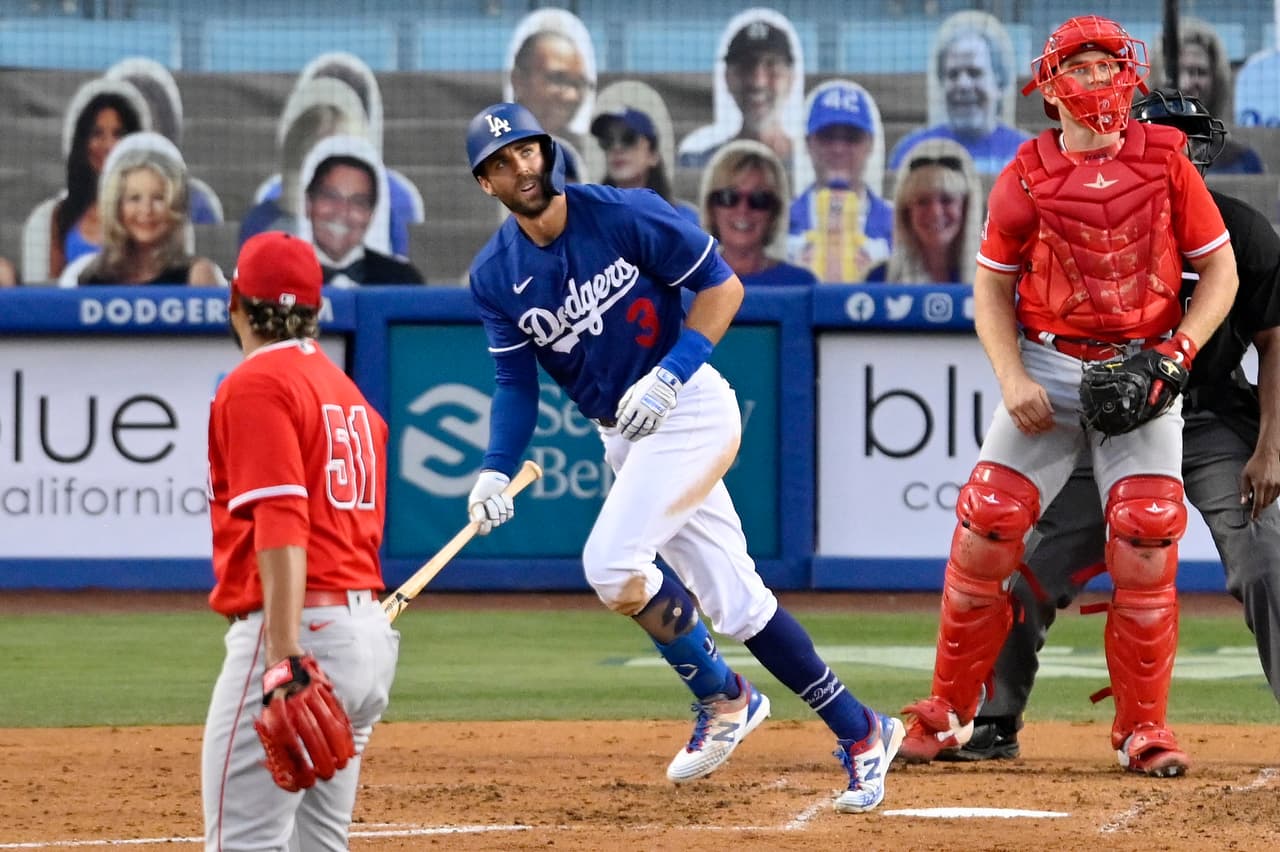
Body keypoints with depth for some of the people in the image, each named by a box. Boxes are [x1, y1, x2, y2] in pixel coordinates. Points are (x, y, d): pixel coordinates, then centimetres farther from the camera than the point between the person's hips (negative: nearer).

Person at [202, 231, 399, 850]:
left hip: (299, 631, -9)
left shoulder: (255, 384, -7)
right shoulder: (344, 388, 19)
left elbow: (281, 524, -19)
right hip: (369, 633, 9)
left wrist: (285, 658, -26)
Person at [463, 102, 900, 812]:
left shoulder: (626, 215, -13)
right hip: (623, 435, 6)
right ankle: (858, 733, 17)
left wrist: (668, 375, -20)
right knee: (733, 599, 7)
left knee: (611, 562, -20)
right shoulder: (496, 277, 0)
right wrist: (495, 470, -14)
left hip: (690, 410, -6)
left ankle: (722, 698, 1)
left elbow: (722, 285, -8)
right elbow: (516, 383, 2)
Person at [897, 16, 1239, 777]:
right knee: (986, 529, -7)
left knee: (1147, 547, -10)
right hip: (1048, 368, 1)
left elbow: (1220, 271, 4)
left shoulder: (1164, 158, 0)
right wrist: (1012, 378, -7)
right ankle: (951, 710, 7)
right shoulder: (1027, 176, 1)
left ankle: (1143, 727, 2)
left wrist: (1179, 352, -10)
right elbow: (992, 287, 7)